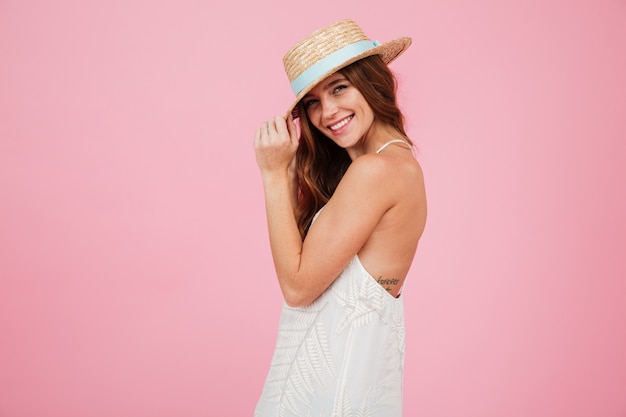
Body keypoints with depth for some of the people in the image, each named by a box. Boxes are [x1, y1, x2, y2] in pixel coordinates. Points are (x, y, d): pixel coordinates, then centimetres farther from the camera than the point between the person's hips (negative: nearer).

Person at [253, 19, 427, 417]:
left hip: (335, 363, -9)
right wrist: (290, 165, 0)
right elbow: (306, 246, 5)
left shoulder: (374, 170, -21)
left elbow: (298, 285, -19)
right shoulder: (399, 160, 8)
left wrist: (275, 173, -16)